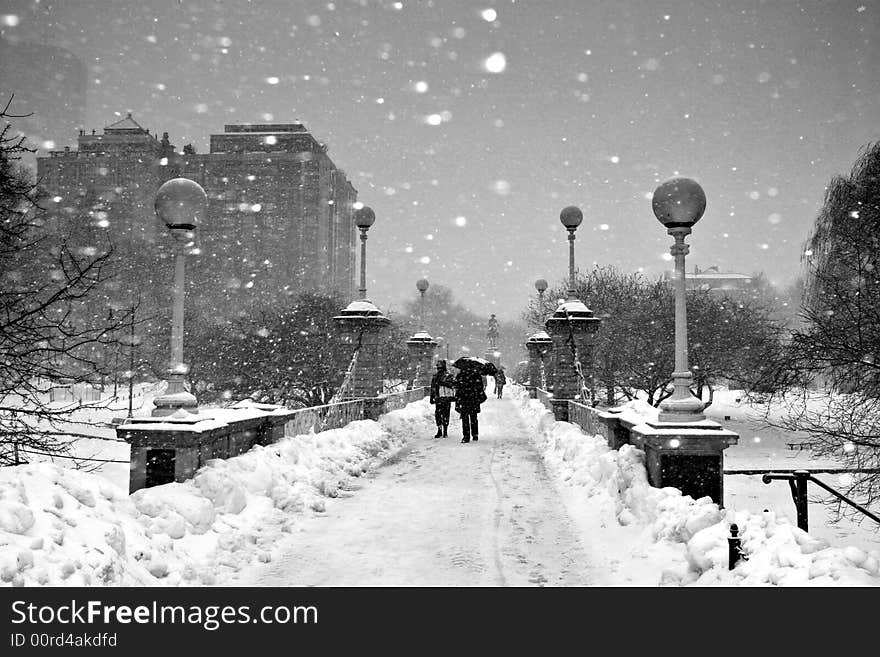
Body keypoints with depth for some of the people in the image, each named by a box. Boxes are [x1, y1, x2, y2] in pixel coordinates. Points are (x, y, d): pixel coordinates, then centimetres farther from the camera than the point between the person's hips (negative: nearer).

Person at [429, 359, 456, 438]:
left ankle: (445, 431, 7)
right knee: (437, 413, -2)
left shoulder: (448, 375, -1)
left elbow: (453, 384, -11)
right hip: (438, 398, 4)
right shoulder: (435, 376, 14)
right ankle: (439, 431, 7)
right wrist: (431, 397, 19)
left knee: (445, 414, -1)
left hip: (446, 397, -3)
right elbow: (432, 387, 20)